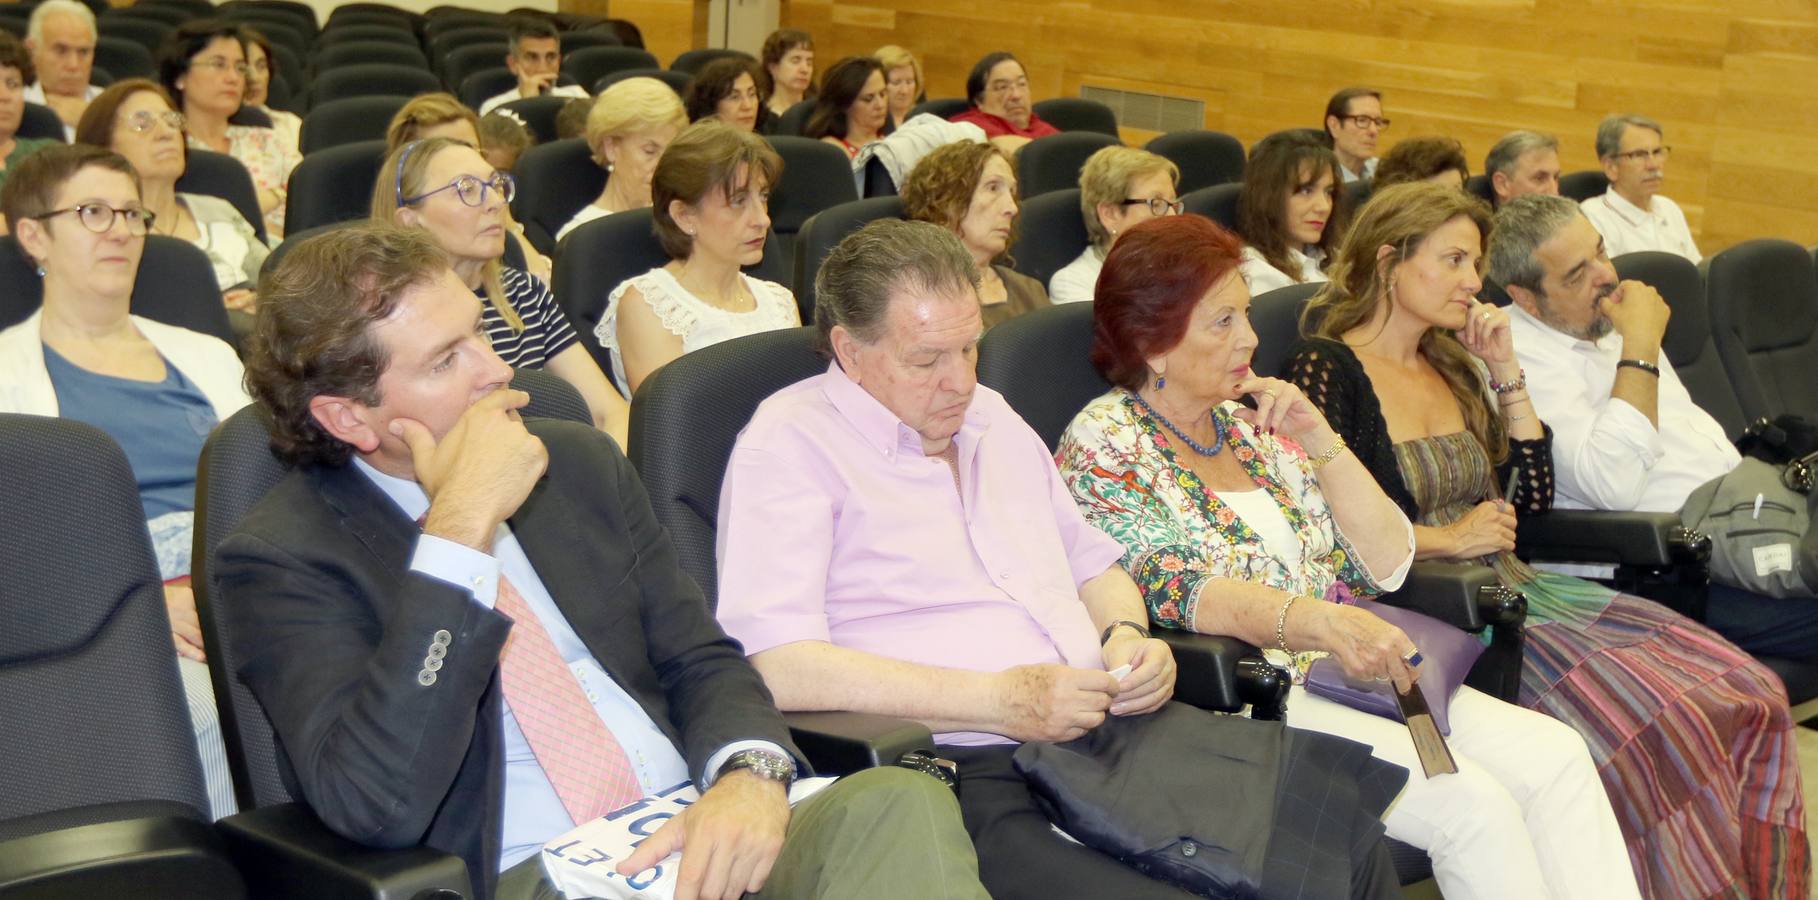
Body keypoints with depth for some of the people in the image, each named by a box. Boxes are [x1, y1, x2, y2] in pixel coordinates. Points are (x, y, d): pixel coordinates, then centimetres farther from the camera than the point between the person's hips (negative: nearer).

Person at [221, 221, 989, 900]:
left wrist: (750, 774, -9)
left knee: (901, 799, -26)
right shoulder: (282, 557, -4)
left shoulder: (579, 464, 14)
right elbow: (374, 807, -18)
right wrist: (462, 525, -19)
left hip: (700, 836, 6)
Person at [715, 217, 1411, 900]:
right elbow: (778, 666, -15)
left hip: (1112, 730, 7)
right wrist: (1001, 702, -17)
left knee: (1343, 834, -16)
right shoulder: (789, 446, -3)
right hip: (971, 771, -7)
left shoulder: (993, 419, 22)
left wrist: (1125, 634, 7)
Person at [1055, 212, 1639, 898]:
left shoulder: (1254, 425, 15)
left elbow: (1388, 565, 12)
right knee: (1471, 802, -25)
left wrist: (1318, 438, 0)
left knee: (1557, 755, -14)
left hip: (1344, 672, 7)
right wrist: (1319, 621, -34)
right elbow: (1175, 588, -20)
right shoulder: (1104, 444, -4)